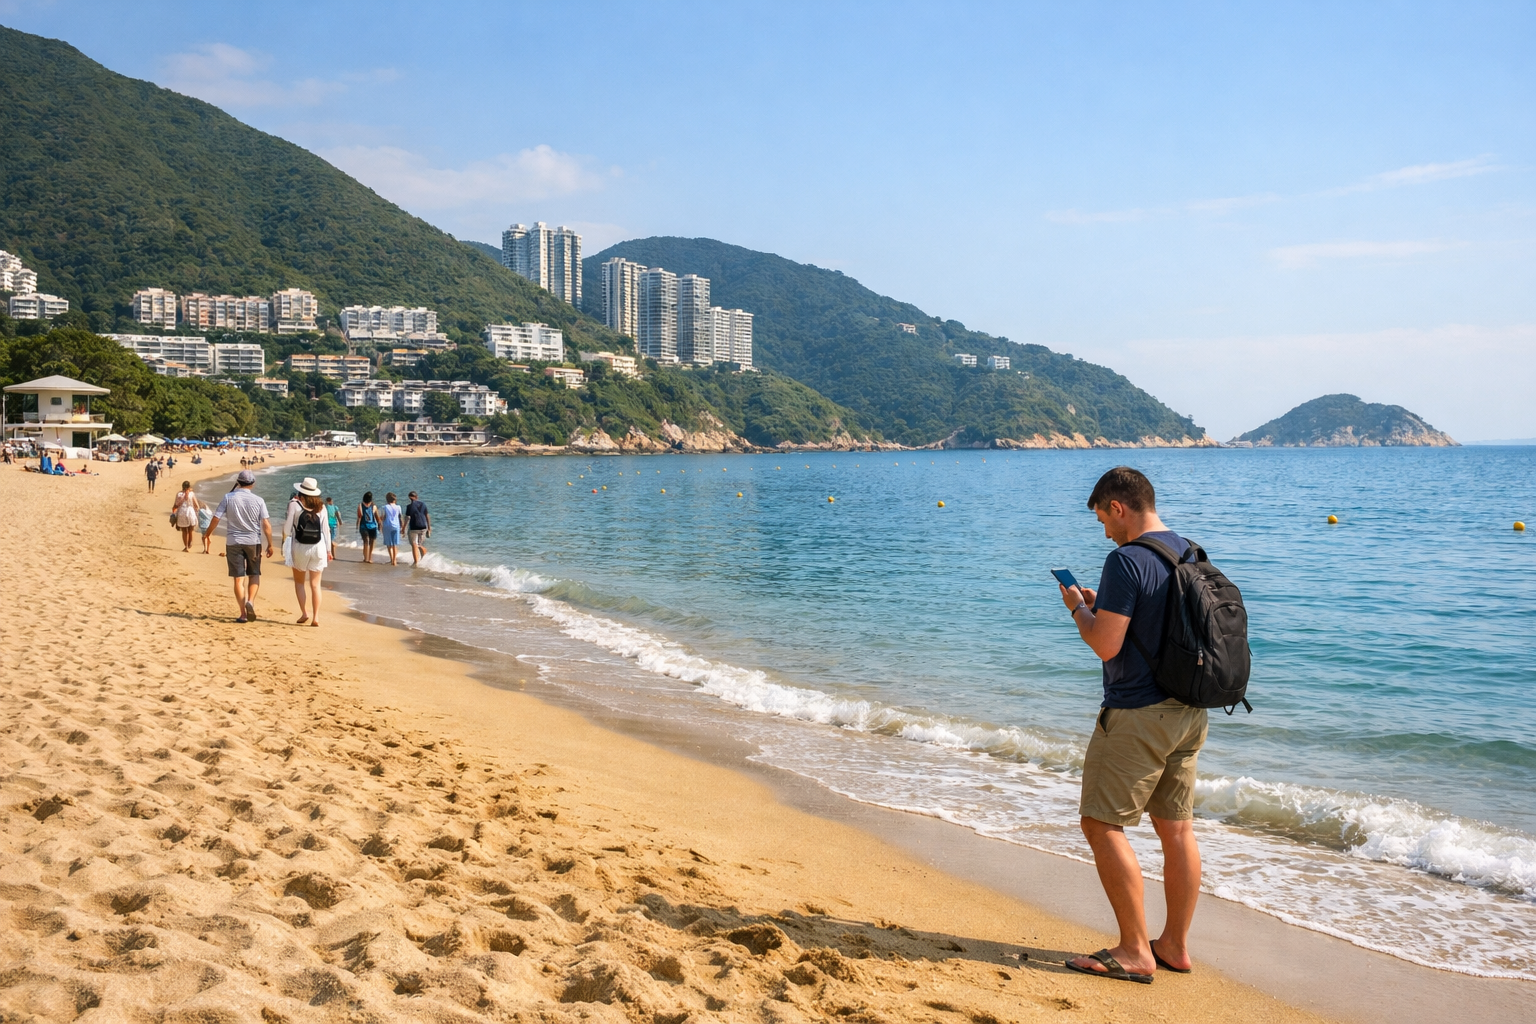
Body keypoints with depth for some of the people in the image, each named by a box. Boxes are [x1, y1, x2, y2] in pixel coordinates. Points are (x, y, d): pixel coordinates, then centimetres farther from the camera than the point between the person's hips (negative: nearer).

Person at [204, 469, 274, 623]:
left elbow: (216, 518, -5)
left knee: (238, 578, 5)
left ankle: (243, 613, 5)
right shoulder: (258, 501, -4)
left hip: (233, 542, 0)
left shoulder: (228, 498, -4)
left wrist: (207, 533, 12)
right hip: (253, 541, 0)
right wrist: (270, 544, 2)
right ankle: (250, 601, -8)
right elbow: (266, 524, -7)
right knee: (254, 574, 16)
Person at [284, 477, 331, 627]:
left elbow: (287, 529, -10)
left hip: (300, 547, -2)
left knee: (299, 582, 14)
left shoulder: (294, 504, -7)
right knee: (315, 584, 7)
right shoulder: (321, 506, 2)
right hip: (318, 547, 2)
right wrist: (328, 550, 11)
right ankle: (315, 617, 1)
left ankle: (304, 612, 2)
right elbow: (326, 529, 5)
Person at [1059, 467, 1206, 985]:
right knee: (1177, 827, 14)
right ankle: (1175, 945, 23)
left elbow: (1106, 645, -20)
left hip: (1137, 715, -9)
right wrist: (1103, 606, 17)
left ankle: (1135, 952, 1)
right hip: (1189, 711, 9)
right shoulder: (1190, 553, 10)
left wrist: (1078, 608, -3)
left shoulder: (1126, 561, -18)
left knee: (1102, 824, -1)